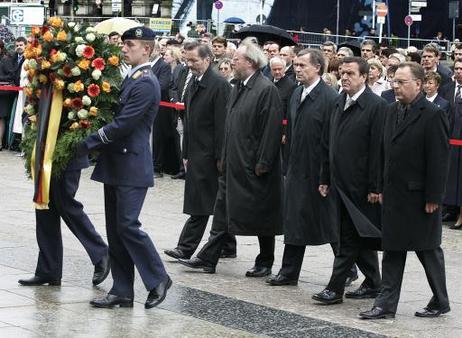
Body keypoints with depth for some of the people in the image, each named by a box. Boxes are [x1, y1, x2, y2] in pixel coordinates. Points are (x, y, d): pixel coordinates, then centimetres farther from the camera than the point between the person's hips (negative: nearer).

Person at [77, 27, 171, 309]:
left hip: (132, 167, -9)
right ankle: (122, 291, 13)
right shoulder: (131, 80, 15)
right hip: (116, 166, 9)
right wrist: (97, 145, 8)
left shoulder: (146, 84, -14)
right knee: (115, 229, 8)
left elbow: (123, 124, -19)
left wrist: (88, 143, -14)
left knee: (127, 225, -9)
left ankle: (158, 279, 6)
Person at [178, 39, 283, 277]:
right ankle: (208, 259, 13)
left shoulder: (266, 90, -15)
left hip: (254, 167, -9)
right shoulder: (237, 89, 12)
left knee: (261, 216, 4)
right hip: (233, 164, 9)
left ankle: (265, 263, 15)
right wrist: (224, 158, 15)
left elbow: (271, 130, -19)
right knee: (224, 211, 10)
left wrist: (262, 164, -20)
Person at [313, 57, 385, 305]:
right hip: (341, 182, 8)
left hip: (359, 185, -8)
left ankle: (335, 288, -3)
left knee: (350, 238, -5)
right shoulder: (339, 103, 12)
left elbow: (377, 150, -14)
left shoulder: (376, 106, -11)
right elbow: (328, 143, 15)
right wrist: (325, 179, 13)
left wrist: (374, 187, -16)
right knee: (359, 236, 15)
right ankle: (373, 284, 24)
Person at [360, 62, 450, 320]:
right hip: (395, 196, 7)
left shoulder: (433, 115, -14)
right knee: (393, 250, 8)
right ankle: (387, 304, 11)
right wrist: (384, 188, 10)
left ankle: (440, 302, 21)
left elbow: (439, 160, -15)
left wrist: (433, 197, -17)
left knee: (429, 250, 6)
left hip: (420, 197, -7)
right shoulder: (394, 111, 9)